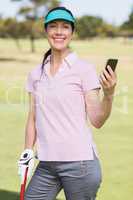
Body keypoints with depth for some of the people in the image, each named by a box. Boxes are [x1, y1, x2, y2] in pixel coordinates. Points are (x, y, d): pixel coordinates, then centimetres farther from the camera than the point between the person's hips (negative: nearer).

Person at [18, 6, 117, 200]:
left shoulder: (84, 68, -6)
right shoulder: (36, 73, 9)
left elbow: (96, 120, -9)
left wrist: (109, 94, -25)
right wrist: (27, 153, 8)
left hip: (79, 162, -5)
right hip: (46, 165, 5)